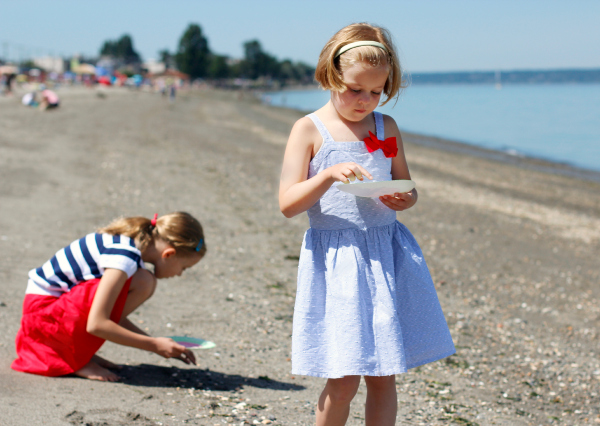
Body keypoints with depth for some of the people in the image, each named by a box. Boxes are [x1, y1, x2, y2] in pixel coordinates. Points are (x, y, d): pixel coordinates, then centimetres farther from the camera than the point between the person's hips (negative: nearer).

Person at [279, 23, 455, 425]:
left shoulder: (387, 128, 9)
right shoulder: (310, 130, -2)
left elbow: (408, 189, 17)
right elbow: (288, 204, -8)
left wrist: (403, 199, -7)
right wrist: (330, 175, -22)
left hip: (387, 255, 4)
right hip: (335, 258, -4)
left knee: (383, 375, 7)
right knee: (343, 380, -4)